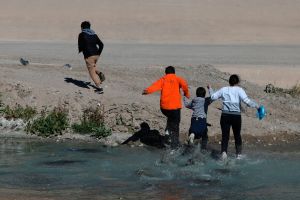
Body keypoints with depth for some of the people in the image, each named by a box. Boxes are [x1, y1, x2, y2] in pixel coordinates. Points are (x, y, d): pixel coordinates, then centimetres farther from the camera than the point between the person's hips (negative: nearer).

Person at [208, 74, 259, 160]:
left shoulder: (223, 90, 7)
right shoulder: (239, 90, -1)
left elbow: (213, 97, 12)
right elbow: (247, 101, -12)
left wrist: (210, 89, 28)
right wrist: (256, 105, -3)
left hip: (225, 115, 1)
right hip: (236, 116, -1)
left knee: (225, 135, -1)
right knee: (237, 135, 16)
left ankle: (224, 151, -23)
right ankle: (239, 154, 20)